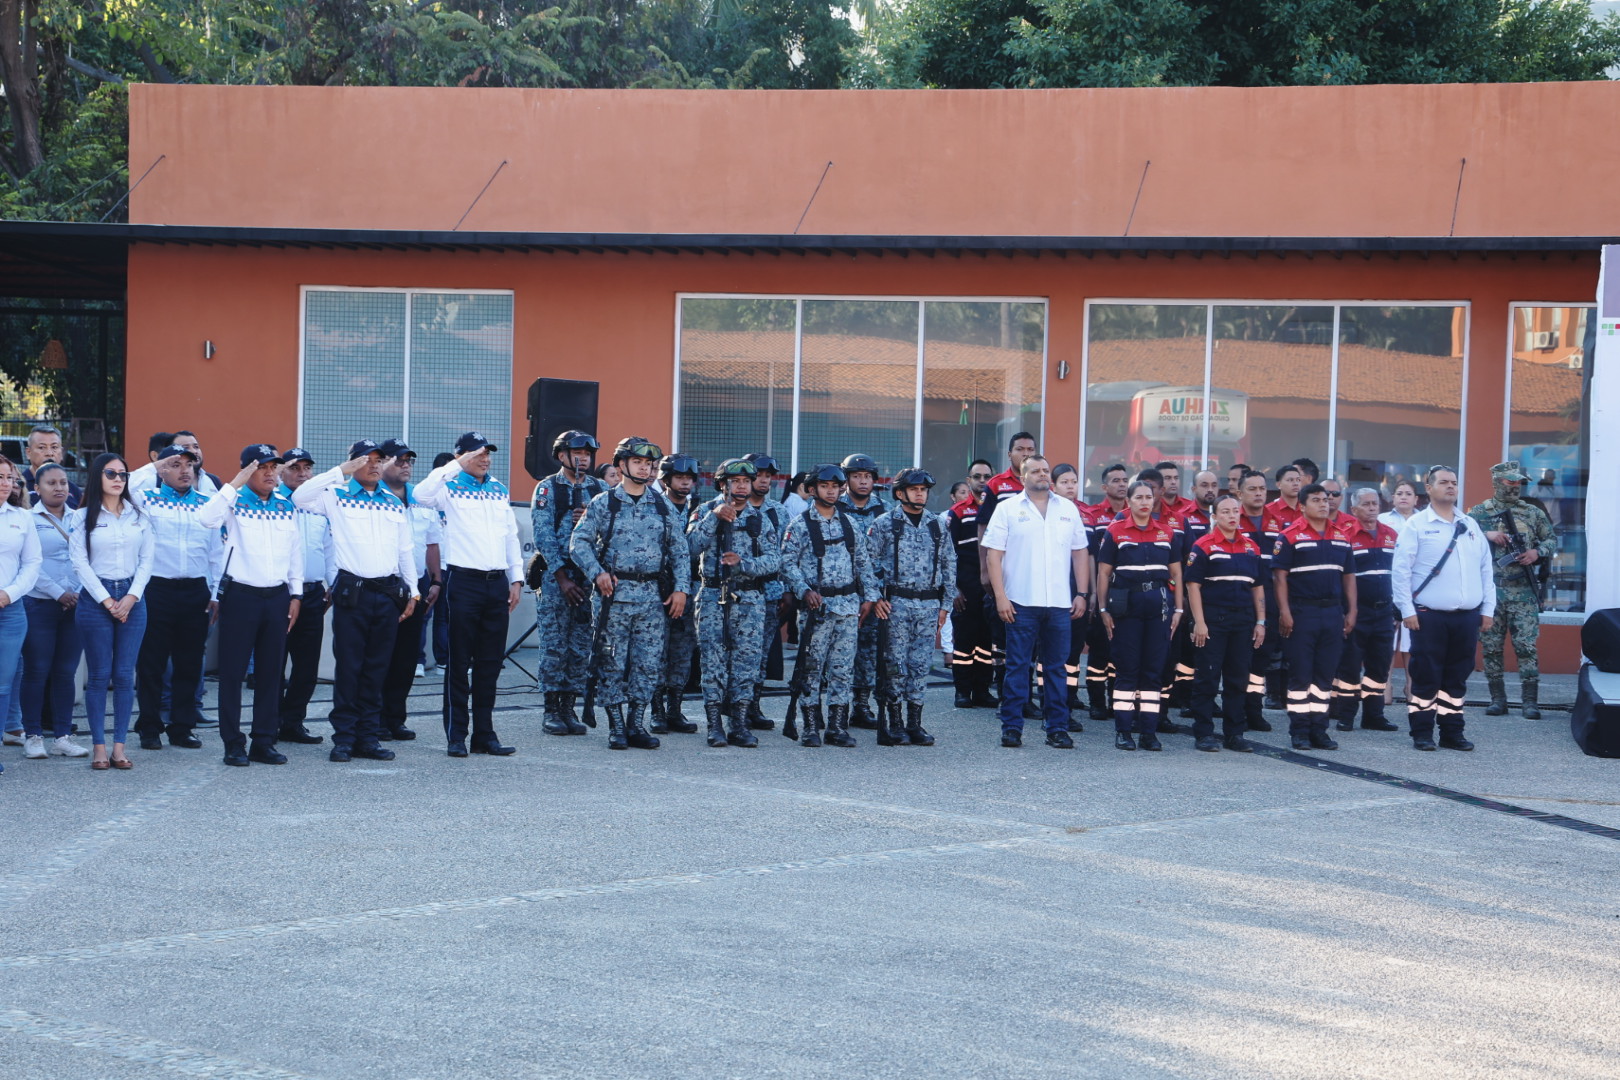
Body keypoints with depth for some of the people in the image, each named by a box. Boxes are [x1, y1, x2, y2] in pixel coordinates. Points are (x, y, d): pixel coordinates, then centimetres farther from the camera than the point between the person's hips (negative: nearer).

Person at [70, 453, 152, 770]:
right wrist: (107, 601, -10)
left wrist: (132, 597, -6)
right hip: (95, 598, -2)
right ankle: (98, 745, 3)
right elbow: (80, 563, -4)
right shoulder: (82, 517, 2)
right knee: (99, 675, -1)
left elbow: (146, 560, 7)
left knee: (125, 675, 1)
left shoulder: (139, 516, 9)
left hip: (132, 599, 2)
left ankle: (119, 745, 5)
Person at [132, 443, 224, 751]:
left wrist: (216, 593, 9)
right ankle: (149, 728, 11)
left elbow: (217, 552, 13)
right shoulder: (147, 500, 3)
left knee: (190, 663, 7)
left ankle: (182, 727, 16)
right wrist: (153, 468, -9)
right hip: (157, 589, -3)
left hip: (196, 591, 3)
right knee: (151, 662, 2)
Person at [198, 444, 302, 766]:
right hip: (240, 595, -4)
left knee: (271, 671, 8)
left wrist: (296, 594, 10)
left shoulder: (287, 506, 10)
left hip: (277, 596, 4)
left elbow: (296, 550, 14)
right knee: (233, 670, -1)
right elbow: (206, 518, -25)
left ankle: (264, 741, 15)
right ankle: (233, 743, 6)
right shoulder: (235, 502, -4)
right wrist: (236, 483, -25)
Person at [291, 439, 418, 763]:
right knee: (347, 666, -3)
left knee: (376, 668, 7)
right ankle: (343, 737, 2)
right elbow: (300, 497, -15)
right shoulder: (338, 496, 3)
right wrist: (341, 471, -16)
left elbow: (405, 551, 19)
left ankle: (368, 736, 12)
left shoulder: (394, 503, 16)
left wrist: (412, 591, 13)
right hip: (352, 591, -4)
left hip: (388, 592, 4)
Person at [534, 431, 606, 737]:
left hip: (589, 576, 3)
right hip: (555, 575, -3)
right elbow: (543, 536, -5)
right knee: (554, 646, -3)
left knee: (580, 647, 4)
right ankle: (552, 712, 3)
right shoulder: (547, 488, 1)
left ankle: (569, 709, 11)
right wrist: (561, 578, -11)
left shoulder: (600, 489, 11)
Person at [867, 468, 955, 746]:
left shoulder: (937, 526, 11)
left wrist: (946, 604, 10)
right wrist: (875, 598, -8)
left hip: (929, 604, 3)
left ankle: (915, 723, 10)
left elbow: (949, 565, 15)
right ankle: (893, 724, 4)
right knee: (896, 664, -2)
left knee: (922, 665, 4)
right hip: (896, 604, -3)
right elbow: (867, 561, -1)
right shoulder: (884, 524, 0)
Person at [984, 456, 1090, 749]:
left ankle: (1057, 728, 10)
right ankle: (1012, 728, 5)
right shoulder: (1008, 508, 4)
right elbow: (993, 554, -1)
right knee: (1017, 666, 0)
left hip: (1060, 604, 3)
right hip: (1020, 602, -3)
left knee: (1057, 667, 5)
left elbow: (1080, 553, 14)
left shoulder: (1068, 509, 13)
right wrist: (1000, 596, -8)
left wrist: (1082, 594, 6)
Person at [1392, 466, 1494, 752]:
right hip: (1429, 617, -5)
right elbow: (1400, 570, -6)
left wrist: (1488, 609, 9)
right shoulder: (1417, 525, -1)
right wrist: (1407, 610, -12)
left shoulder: (1471, 526, 14)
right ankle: (1422, 733, 5)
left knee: (1457, 677, 9)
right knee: (1426, 677, -1)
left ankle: (1452, 732, 16)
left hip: (1467, 617, 5)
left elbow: (1486, 570, 16)